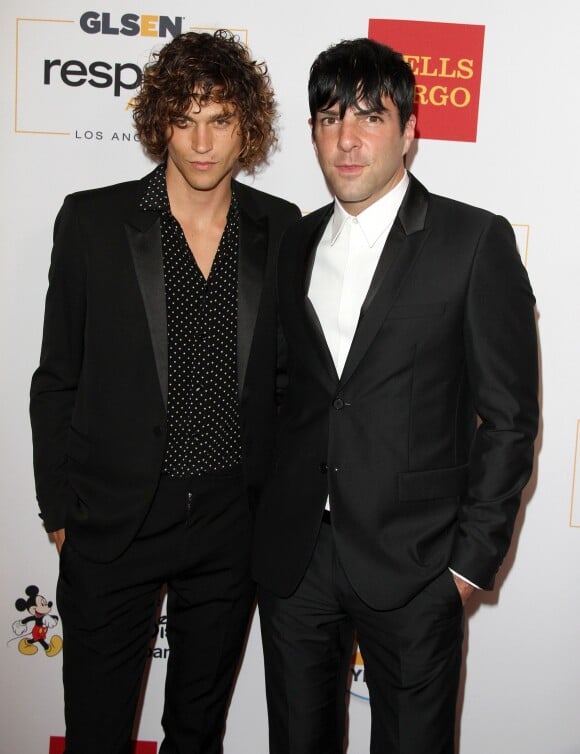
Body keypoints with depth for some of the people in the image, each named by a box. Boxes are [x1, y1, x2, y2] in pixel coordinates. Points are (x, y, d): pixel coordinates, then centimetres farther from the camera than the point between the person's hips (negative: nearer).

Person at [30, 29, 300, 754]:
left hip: (232, 521, 2)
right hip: (113, 520, -2)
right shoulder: (92, 220, -6)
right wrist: (59, 510, -1)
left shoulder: (281, 228, 0)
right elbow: (57, 379, -2)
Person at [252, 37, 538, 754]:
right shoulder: (295, 244, 8)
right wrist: (271, 518, 7)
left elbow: (508, 417, -7)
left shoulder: (477, 240, -7)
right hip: (291, 556, 5)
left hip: (413, 563, -4)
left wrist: (473, 558, -8)